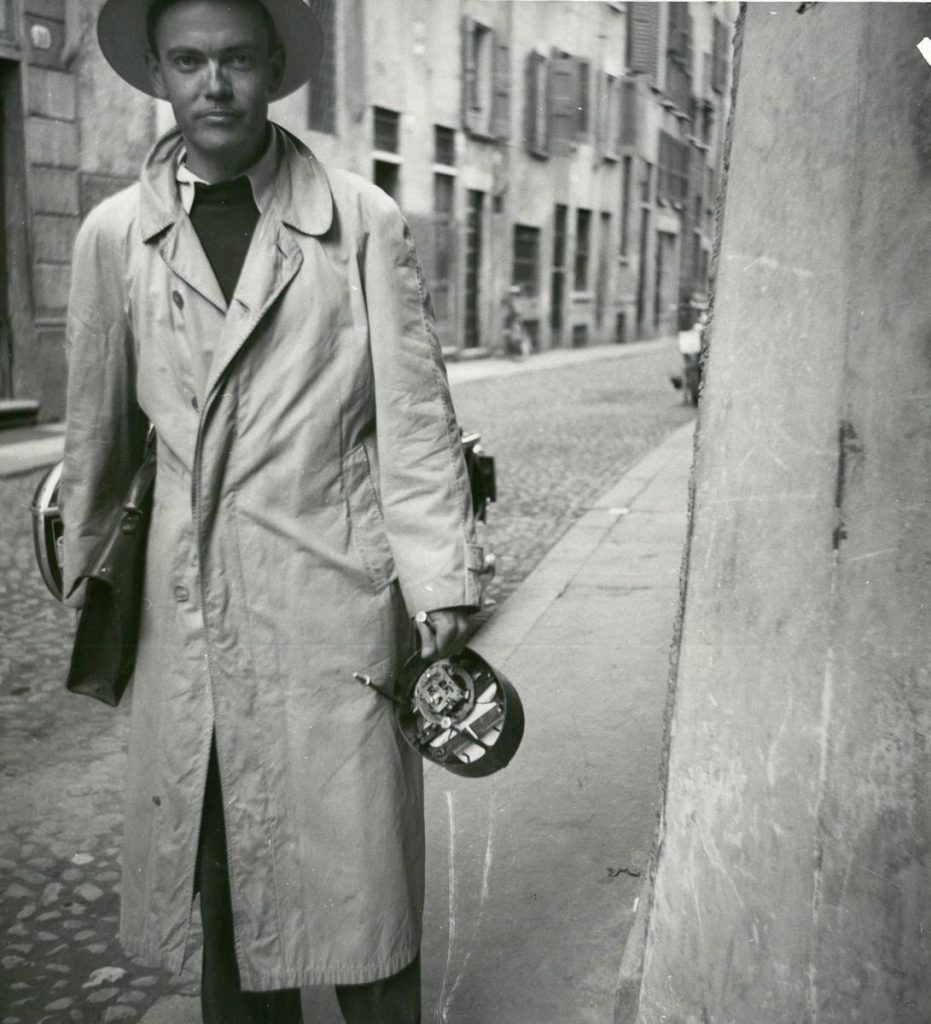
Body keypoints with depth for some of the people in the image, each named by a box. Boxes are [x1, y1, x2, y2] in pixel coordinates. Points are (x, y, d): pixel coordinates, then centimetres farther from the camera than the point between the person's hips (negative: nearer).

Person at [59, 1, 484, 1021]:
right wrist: (85, 588, 18)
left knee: (358, 871, 5)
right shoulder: (114, 235, 5)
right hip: (187, 607, 2)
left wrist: (441, 581, -7)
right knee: (222, 882, 13)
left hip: (337, 592, -2)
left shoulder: (361, 220, 0)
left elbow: (415, 412, -1)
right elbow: (97, 431, 12)